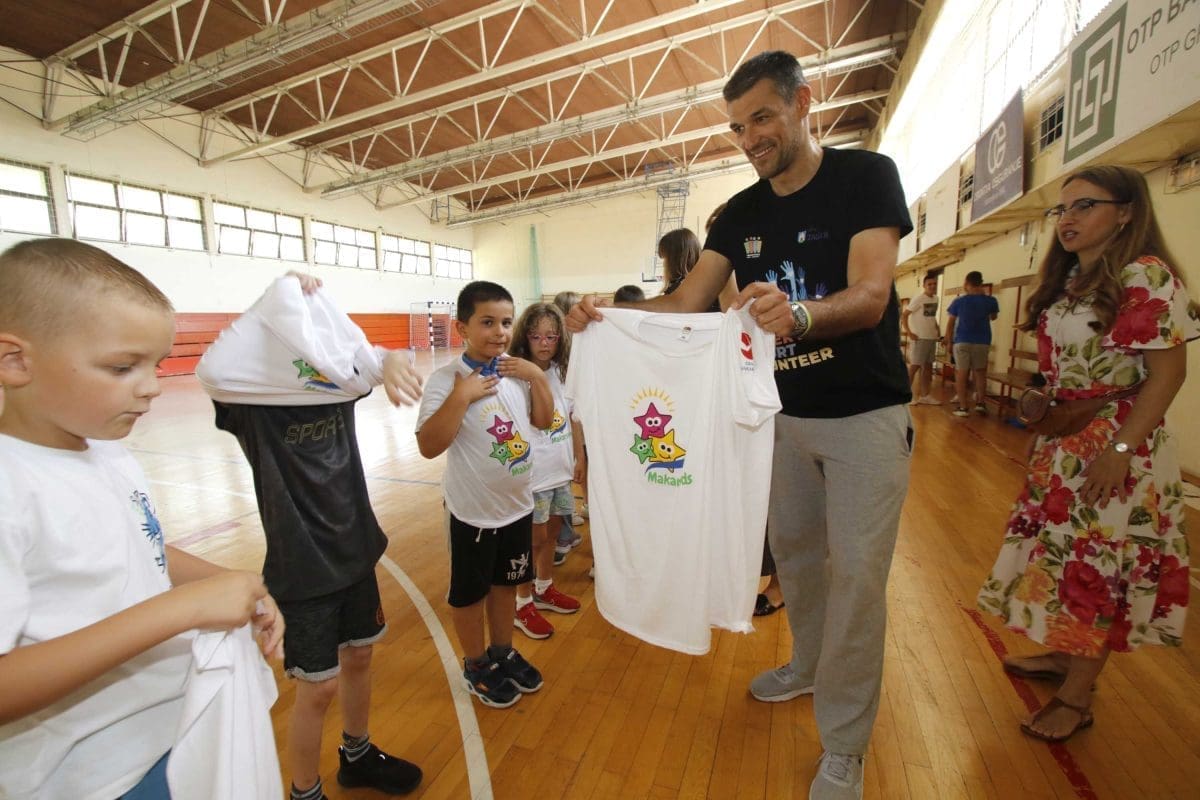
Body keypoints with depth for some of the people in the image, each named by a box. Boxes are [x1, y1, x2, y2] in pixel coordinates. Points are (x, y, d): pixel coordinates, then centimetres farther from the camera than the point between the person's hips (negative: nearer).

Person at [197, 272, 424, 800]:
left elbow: (380, 359, -4)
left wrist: (391, 364, -30)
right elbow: (212, 371, -38)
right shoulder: (252, 407, -19)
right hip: (302, 568, -5)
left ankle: (357, 756, 47)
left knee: (358, 658, 21)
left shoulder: (341, 385, -5)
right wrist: (279, 300, -32)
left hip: (355, 550, 6)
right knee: (319, 688, 7)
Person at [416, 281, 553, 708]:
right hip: (474, 510, -5)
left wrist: (538, 376, -7)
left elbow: (544, 420, 6)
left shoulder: (516, 371, -2)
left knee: (507, 582, 23)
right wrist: (461, 396, -33)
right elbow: (428, 446, -24)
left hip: (518, 504, 6)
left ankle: (503, 652, 46)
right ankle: (476, 664, 40)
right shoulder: (446, 379, -19)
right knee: (470, 591, 16)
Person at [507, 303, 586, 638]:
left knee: (550, 533, 21)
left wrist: (580, 457, 12)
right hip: (532, 472, -6)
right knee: (535, 538, 7)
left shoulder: (562, 372, 4)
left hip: (560, 468, 6)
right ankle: (522, 605, 27)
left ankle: (544, 589, 42)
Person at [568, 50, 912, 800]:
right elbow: (684, 304, -5)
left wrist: (799, 314, -43)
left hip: (865, 415, -4)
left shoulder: (866, 175, -8)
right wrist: (609, 316, -23)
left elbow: (870, 296, -22)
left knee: (857, 573, -1)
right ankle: (810, 665, 43)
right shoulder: (741, 214, 5)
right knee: (793, 551, 17)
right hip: (784, 415, 5)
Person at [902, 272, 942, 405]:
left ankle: (924, 395, 17)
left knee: (928, 367, 10)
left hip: (931, 338, 8)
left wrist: (937, 330, 9)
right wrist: (909, 333, -18)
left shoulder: (935, 299, 11)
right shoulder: (918, 299, -11)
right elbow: (904, 316, -14)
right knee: (914, 366, -6)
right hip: (919, 338, -8)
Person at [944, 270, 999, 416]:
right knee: (980, 372, 16)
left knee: (961, 373, 1)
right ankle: (980, 403, 11)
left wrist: (949, 342, 7)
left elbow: (950, 323, -2)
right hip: (982, 342, 2)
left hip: (962, 341, -2)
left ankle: (963, 407, 0)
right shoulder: (990, 300, 1)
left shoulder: (958, 301, -3)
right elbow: (993, 317, 21)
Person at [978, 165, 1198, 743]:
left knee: (1097, 565, 3)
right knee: (1063, 555, 16)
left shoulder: (1146, 276, -13)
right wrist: (1041, 432, 14)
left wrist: (1120, 449, -22)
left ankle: (1077, 697, 17)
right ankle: (1061, 655, 34)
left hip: (1114, 448, -7)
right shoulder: (1066, 280, 10)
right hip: (1061, 446, 8)